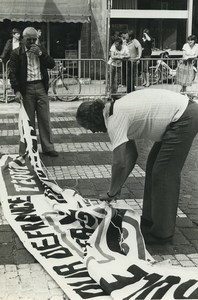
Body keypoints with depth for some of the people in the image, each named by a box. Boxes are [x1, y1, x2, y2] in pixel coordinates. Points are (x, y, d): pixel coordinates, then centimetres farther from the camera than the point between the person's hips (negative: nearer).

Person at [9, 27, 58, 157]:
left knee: (45, 120, 7)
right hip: (26, 89, -3)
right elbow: (13, 73, -4)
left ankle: (48, 147, 16)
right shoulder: (17, 53, 0)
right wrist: (16, 91, -14)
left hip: (41, 87, 3)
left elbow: (52, 64, 3)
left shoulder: (41, 50, 11)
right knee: (28, 121, 2)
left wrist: (40, 53, -9)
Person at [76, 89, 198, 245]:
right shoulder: (118, 114, 12)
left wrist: (111, 193, -6)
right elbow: (131, 155, 17)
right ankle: (150, 221, 29)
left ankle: (161, 233, 7)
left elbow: (119, 163, -21)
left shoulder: (114, 121, -17)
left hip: (185, 118, -10)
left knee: (164, 175, -5)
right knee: (154, 167, 17)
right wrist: (117, 188, 16)